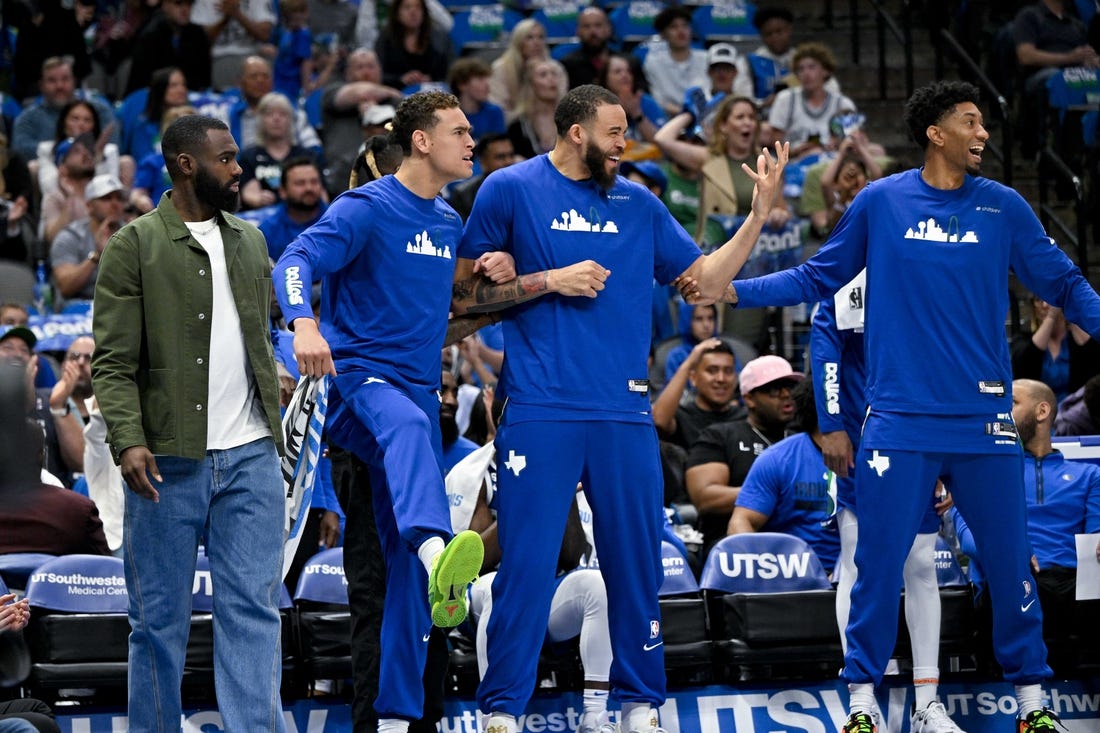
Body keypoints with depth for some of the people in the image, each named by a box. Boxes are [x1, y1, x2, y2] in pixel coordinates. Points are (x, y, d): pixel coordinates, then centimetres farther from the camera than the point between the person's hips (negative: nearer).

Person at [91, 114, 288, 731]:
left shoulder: (250, 242, 14)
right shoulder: (135, 247, -3)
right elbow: (113, 361, -8)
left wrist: (275, 432, 13)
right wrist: (128, 441, -21)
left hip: (251, 457, 4)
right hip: (168, 464, -4)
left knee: (254, 609, -2)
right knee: (161, 619, 4)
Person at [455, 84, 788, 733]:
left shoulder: (639, 204, 14)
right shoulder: (511, 190, 2)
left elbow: (707, 280, 15)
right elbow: (464, 296, 2)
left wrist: (760, 213, 6)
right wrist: (549, 281, -8)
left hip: (625, 412, 4)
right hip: (542, 412, -4)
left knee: (637, 561, 7)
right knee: (526, 563, -6)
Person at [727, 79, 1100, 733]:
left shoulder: (1004, 207, 4)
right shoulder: (880, 203, 3)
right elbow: (818, 279, 11)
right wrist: (730, 289, 3)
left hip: (985, 421, 1)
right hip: (901, 420, -1)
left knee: (1009, 560, 4)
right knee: (880, 562, -1)